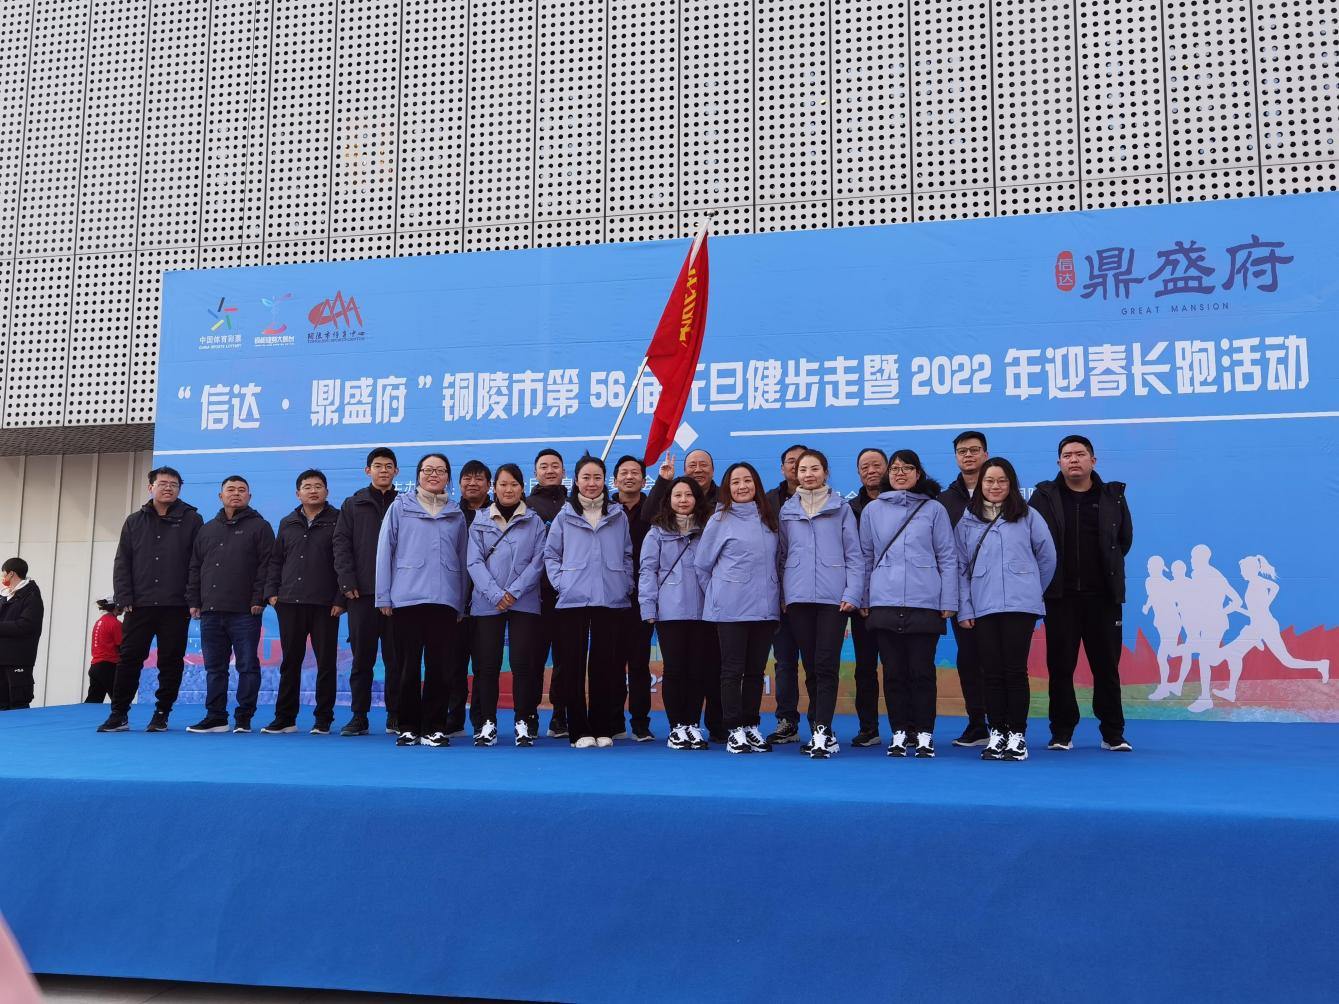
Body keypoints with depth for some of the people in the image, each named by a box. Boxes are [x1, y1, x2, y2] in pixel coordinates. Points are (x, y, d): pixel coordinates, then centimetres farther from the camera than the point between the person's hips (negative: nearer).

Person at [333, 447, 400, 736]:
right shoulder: (353, 504, 12)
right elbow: (341, 544, 6)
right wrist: (348, 582, -5)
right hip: (362, 593, 1)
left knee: (396, 658, 2)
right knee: (362, 657, 4)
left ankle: (395, 717, 9)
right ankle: (359, 716, 10)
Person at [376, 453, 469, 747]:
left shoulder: (456, 515, 13)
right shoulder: (400, 508, 7)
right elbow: (385, 551, 4)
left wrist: (462, 604, 11)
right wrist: (383, 596, -1)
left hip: (445, 600, 2)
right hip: (407, 598, -2)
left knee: (440, 666, 1)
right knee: (409, 666, 2)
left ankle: (435, 727, 9)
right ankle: (408, 727, 11)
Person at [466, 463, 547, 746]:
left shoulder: (534, 522, 8)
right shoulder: (480, 521, 9)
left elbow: (537, 561, 0)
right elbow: (474, 562, 0)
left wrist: (514, 592, -11)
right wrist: (496, 594, -12)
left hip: (524, 603, -1)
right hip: (486, 603, 1)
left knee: (523, 663, -4)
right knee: (487, 664, 1)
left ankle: (524, 722, 5)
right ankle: (486, 723, 9)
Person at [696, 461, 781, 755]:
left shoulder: (768, 519, 11)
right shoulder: (720, 521, -1)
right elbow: (702, 565, 5)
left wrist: (776, 595, 14)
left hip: (765, 607, 4)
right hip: (731, 610, -4)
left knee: (756, 670, 8)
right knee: (733, 670, -1)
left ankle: (751, 727, 16)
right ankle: (735, 731, 4)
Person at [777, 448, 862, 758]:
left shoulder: (841, 508, 5)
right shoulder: (787, 511, 13)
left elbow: (854, 555, 2)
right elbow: (782, 555, 14)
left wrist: (853, 593, -7)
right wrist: (781, 595, 7)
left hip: (833, 596, -3)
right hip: (798, 598, 3)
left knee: (826, 665, -8)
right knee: (811, 665, 7)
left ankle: (821, 732, -10)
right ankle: (820, 730, 14)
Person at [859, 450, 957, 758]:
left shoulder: (934, 509, 5)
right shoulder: (873, 510, 9)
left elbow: (947, 558, 4)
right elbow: (866, 557, 13)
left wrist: (948, 602, -1)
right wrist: (863, 599, 9)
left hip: (924, 603, -1)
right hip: (884, 603, 2)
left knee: (922, 670, 1)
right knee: (893, 671, 5)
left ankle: (924, 734, 11)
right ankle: (899, 733, 14)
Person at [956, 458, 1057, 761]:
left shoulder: (1027, 516, 4)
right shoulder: (967, 520, 8)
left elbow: (1047, 556, 9)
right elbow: (961, 566, 6)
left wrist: (1031, 589, 14)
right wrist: (964, 609, 1)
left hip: (1020, 605, -2)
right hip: (982, 608, 2)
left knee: (1015, 670, -2)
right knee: (991, 671, 4)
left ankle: (1017, 735, 6)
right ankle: (997, 733, 12)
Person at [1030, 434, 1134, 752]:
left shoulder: (1113, 497, 7)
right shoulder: (1045, 497, 2)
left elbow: (1124, 539, 16)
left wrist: (1108, 568, 11)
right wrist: (1050, 574, -1)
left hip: (1103, 596, 1)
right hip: (1061, 597, -1)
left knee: (1107, 667, 5)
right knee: (1060, 667, 3)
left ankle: (1113, 734, 15)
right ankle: (1062, 733, 13)